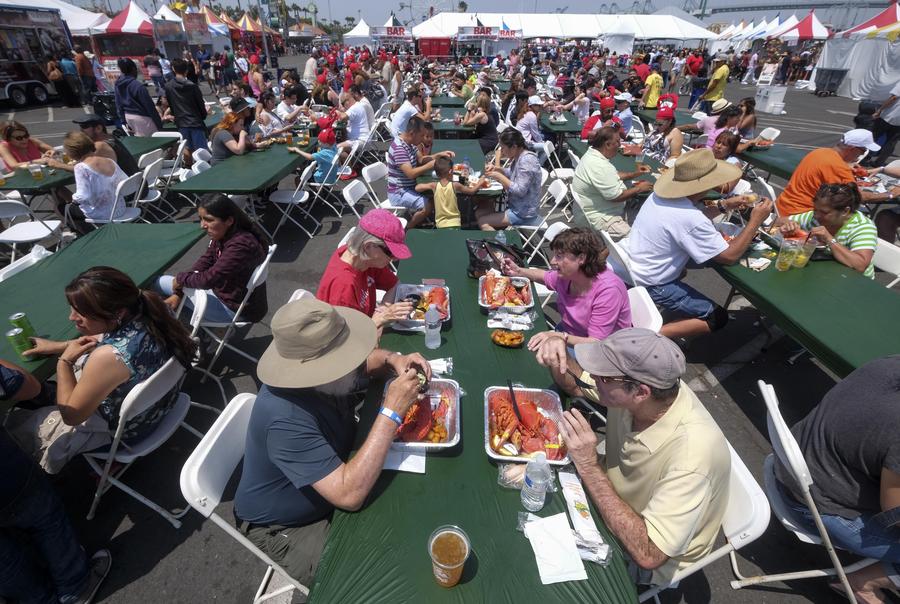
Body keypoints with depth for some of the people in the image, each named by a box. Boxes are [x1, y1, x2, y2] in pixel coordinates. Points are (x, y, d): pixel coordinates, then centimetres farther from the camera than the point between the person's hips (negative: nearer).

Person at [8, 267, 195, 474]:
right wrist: (59, 346, 6)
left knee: (16, 423, 18)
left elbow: (71, 415, -20)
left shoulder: (108, 357, -41)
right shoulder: (144, 312, -20)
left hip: (118, 431, -7)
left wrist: (64, 361, -13)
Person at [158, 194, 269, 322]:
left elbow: (208, 279, -29)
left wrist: (180, 279, -10)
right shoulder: (222, 235, -5)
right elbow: (204, 262, 2)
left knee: (162, 283, 3)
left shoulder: (240, 246, -32)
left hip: (238, 311, -8)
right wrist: (178, 292, -6)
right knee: (161, 282, 18)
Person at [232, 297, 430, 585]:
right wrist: (392, 412, -39)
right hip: (284, 529, -7)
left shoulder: (324, 374, -16)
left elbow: (367, 361, 6)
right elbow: (350, 495, -42)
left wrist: (393, 360, -18)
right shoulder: (286, 419, -38)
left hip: (333, 486, 7)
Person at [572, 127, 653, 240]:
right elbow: (616, 196, -22)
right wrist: (639, 189, -8)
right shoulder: (598, 166, -25)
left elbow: (613, 176, 23)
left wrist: (635, 174, 13)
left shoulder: (593, 154, 6)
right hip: (598, 219, -11)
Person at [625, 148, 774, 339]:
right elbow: (730, 256, -15)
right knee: (718, 318, 4)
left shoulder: (660, 195, -3)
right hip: (649, 285, -8)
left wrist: (723, 206, 13)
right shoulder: (690, 219, -27)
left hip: (629, 268, 8)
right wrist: (755, 221, -7)